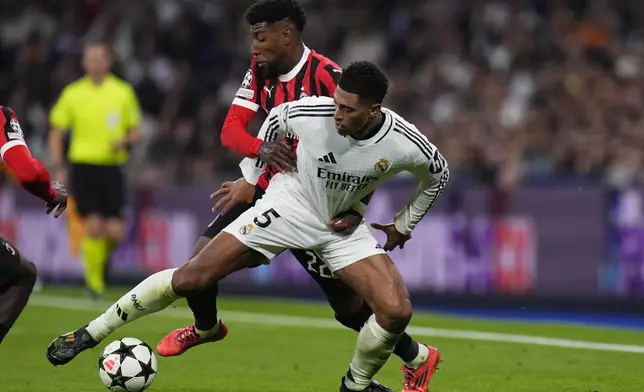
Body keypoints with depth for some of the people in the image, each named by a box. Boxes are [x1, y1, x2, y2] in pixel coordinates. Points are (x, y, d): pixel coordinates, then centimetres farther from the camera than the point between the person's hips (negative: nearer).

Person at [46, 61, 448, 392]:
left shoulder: (404, 144, -25)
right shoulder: (313, 113, -28)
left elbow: (438, 175, 0)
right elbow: (277, 117, -2)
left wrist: (404, 225, 8)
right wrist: (251, 175, 6)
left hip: (345, 227, 1)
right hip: (290, 205, -1)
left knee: (397, 311, -17)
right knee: (189, 278, -12)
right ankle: (89, 334, 1)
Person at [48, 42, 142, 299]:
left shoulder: (123, 92, 5)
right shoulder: (72, 94, 3)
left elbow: (135, 131, 12)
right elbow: (56, 133, 8)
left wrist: (125, 142, -11)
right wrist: (58, 168, -1)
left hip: (112, 169, 1)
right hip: (83, 167, -1)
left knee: (115, 233, -4)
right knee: (93, 227, -12)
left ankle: (102, 258, 29)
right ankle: (94, 280, 4)